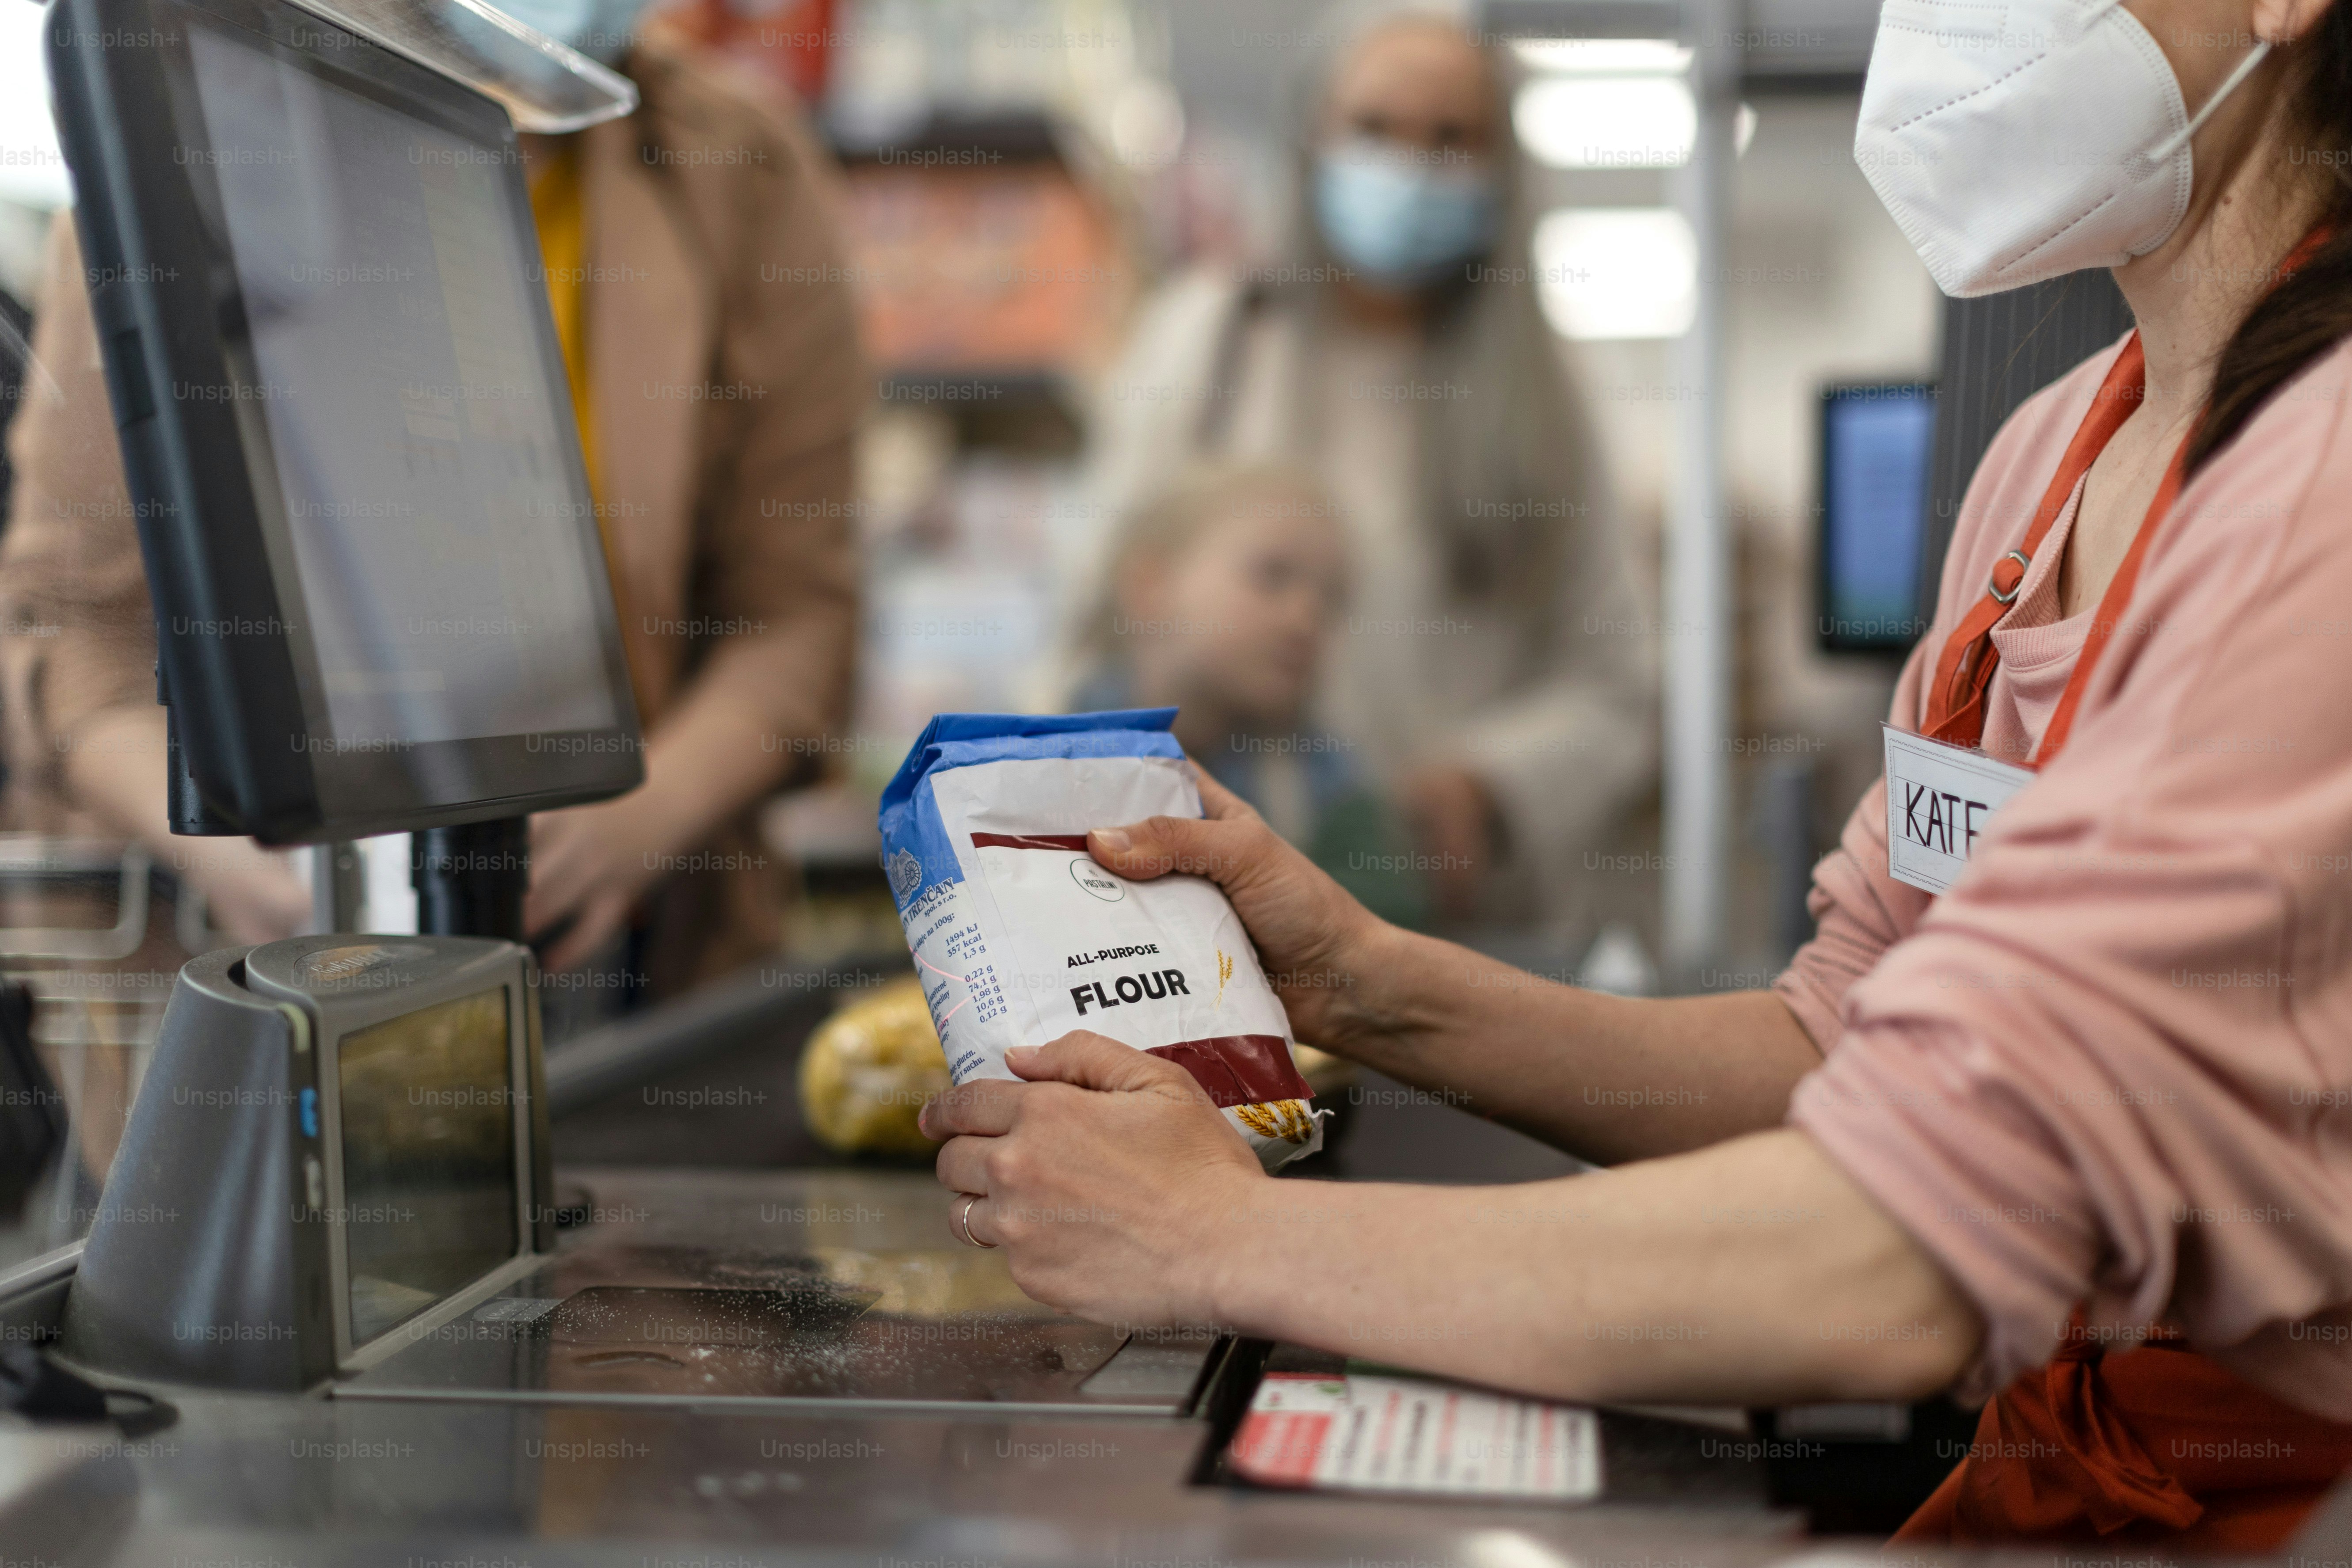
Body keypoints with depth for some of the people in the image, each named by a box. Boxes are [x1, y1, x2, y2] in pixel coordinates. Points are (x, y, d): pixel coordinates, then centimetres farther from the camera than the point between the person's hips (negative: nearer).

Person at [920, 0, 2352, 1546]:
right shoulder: (2060, 449, 7)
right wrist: (1368, 985, -3)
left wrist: (1225, 1239, -18)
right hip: (2044, 1473, 6)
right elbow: (1844, 1050, 8)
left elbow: (1901, 1263, -27)